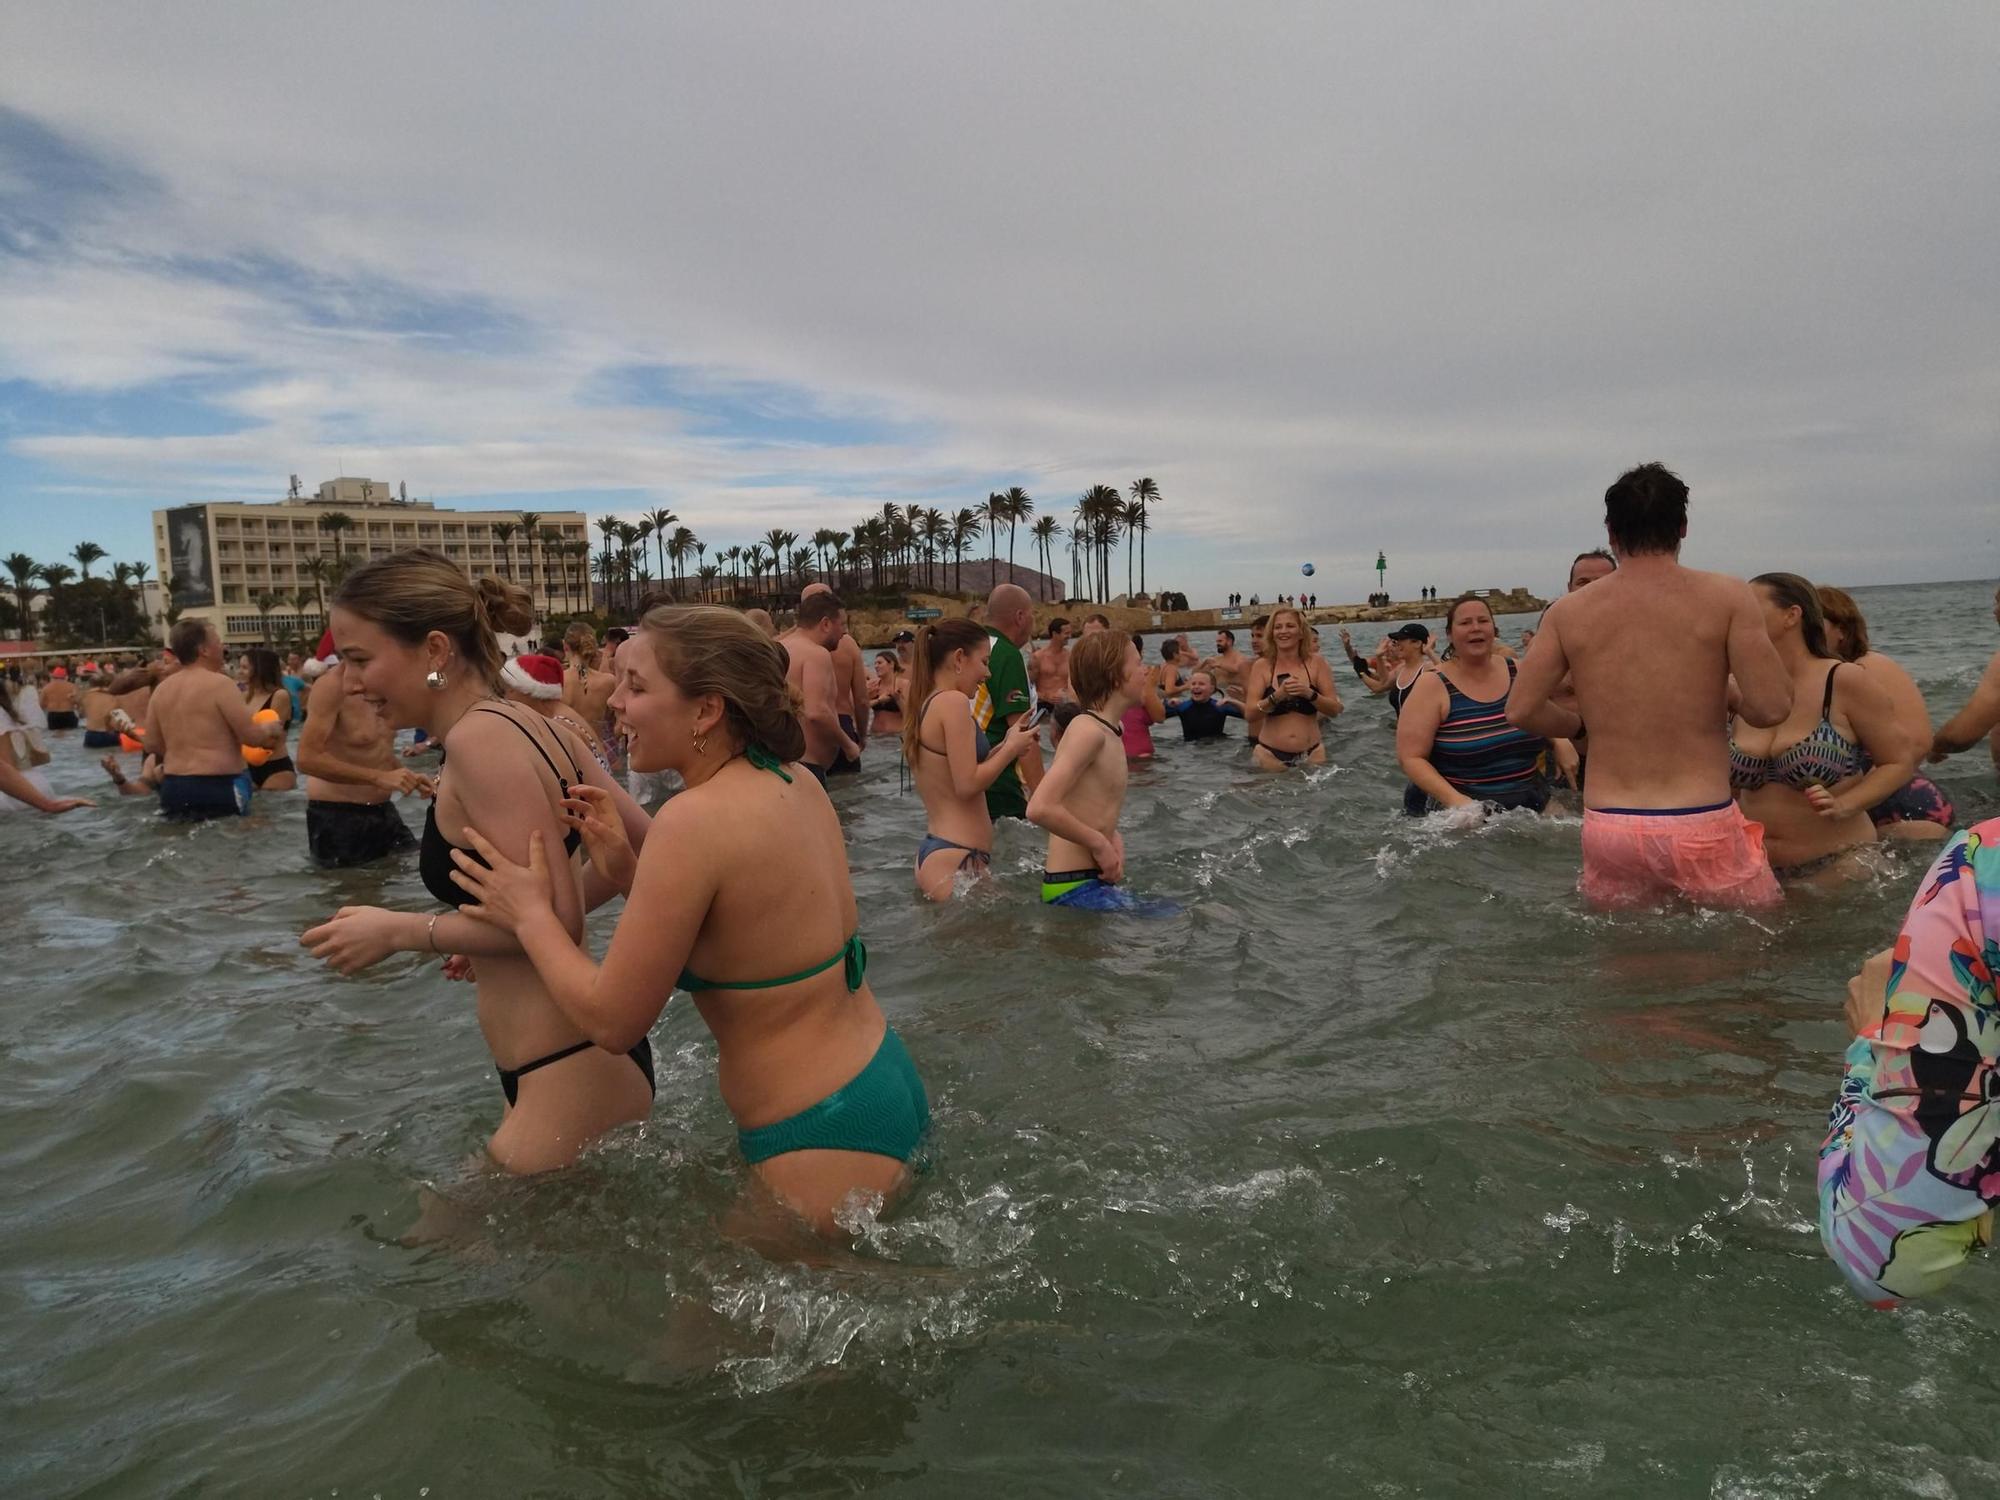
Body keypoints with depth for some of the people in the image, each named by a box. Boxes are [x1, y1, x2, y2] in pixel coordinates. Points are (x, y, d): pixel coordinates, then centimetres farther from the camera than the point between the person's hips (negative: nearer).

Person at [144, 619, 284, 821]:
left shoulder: (161, 689, 9)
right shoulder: (220, 683, -12)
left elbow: (152, 745, 13)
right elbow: (252, 737, -14)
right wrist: (271, 728, 7)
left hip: (173, 788, 7)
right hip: (219, 787, -7)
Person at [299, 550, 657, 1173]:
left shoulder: (481, 737, -18)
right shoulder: (534, 727, 7)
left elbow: (555, 920, -22)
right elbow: (644, 848, 12)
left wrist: (400, 931, -10)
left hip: (571, 1080, -9)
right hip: (585, 1058, 9)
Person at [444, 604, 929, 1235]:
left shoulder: (696, 820, -25)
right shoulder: (795, 782, 1)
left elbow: (611, 1020, -17)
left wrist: (530, 915, -3)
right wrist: (636, 876, 0)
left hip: (827, 1135, -9)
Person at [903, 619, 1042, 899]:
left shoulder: (925, 705, 15)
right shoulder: (953, 701, -13)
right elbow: (967, 785, -18)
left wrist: (1004, 746, 15)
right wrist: (1011, 748, -4)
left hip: (931, 852, 10)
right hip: (955, 862, -10)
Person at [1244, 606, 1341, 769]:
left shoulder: (1316, 662, 0)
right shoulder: (1262, 665, -2)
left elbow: (1334, 709, -2)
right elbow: (1249, 714, -8)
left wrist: (1309, 693, -19)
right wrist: (1277, 696, -23)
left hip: (1311, 754, 1)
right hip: (1270, 754, -1)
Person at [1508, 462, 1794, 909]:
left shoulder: (1567, 612, 3)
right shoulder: (1727, 596, -3)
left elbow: (1522, 710, 0)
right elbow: (1771, 708, -9)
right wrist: (1729, 698, 14)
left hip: (1607, 830, 2)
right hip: (1703, 828, -2)